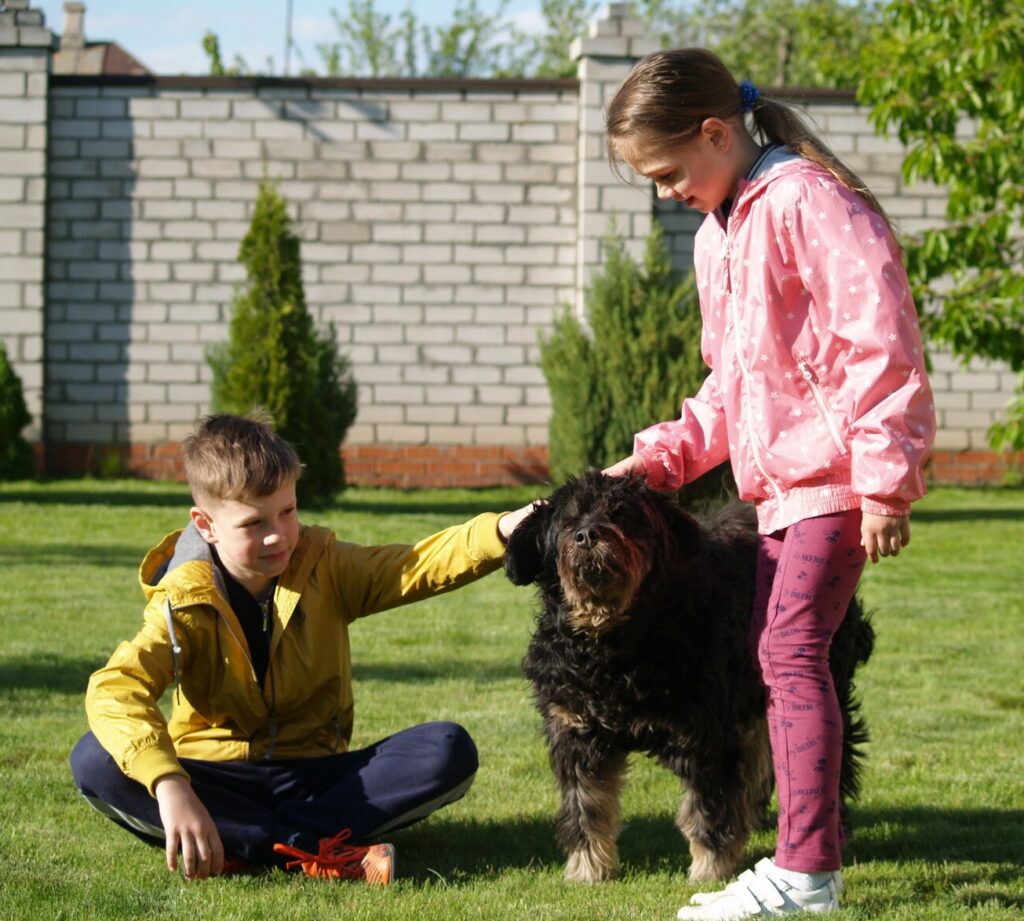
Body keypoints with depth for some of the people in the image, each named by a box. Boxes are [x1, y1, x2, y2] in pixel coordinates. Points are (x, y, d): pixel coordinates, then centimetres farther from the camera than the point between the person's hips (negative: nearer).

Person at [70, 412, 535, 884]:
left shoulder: (324, 571, 2)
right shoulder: (183, 602, -10)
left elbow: (417, 568, -11)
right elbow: (114, 687, -26)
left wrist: (501, 531, -32)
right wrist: (169, 786, -44)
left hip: (313, 776, 2)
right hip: (217, 780, -2)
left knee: (450, 750, -21)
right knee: (95, 760, -31)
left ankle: (241, 846, -29)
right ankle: (317, 851, -36)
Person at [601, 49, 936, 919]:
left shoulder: (806, 200, -13)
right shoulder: (720, 232, 18)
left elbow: (878, 342, -19)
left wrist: (886, 479, -21)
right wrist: (660, 456, 12)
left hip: (838, 469, -10)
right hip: (783, 478, 10)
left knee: (794, 649, -15)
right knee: (780, 654, 12)